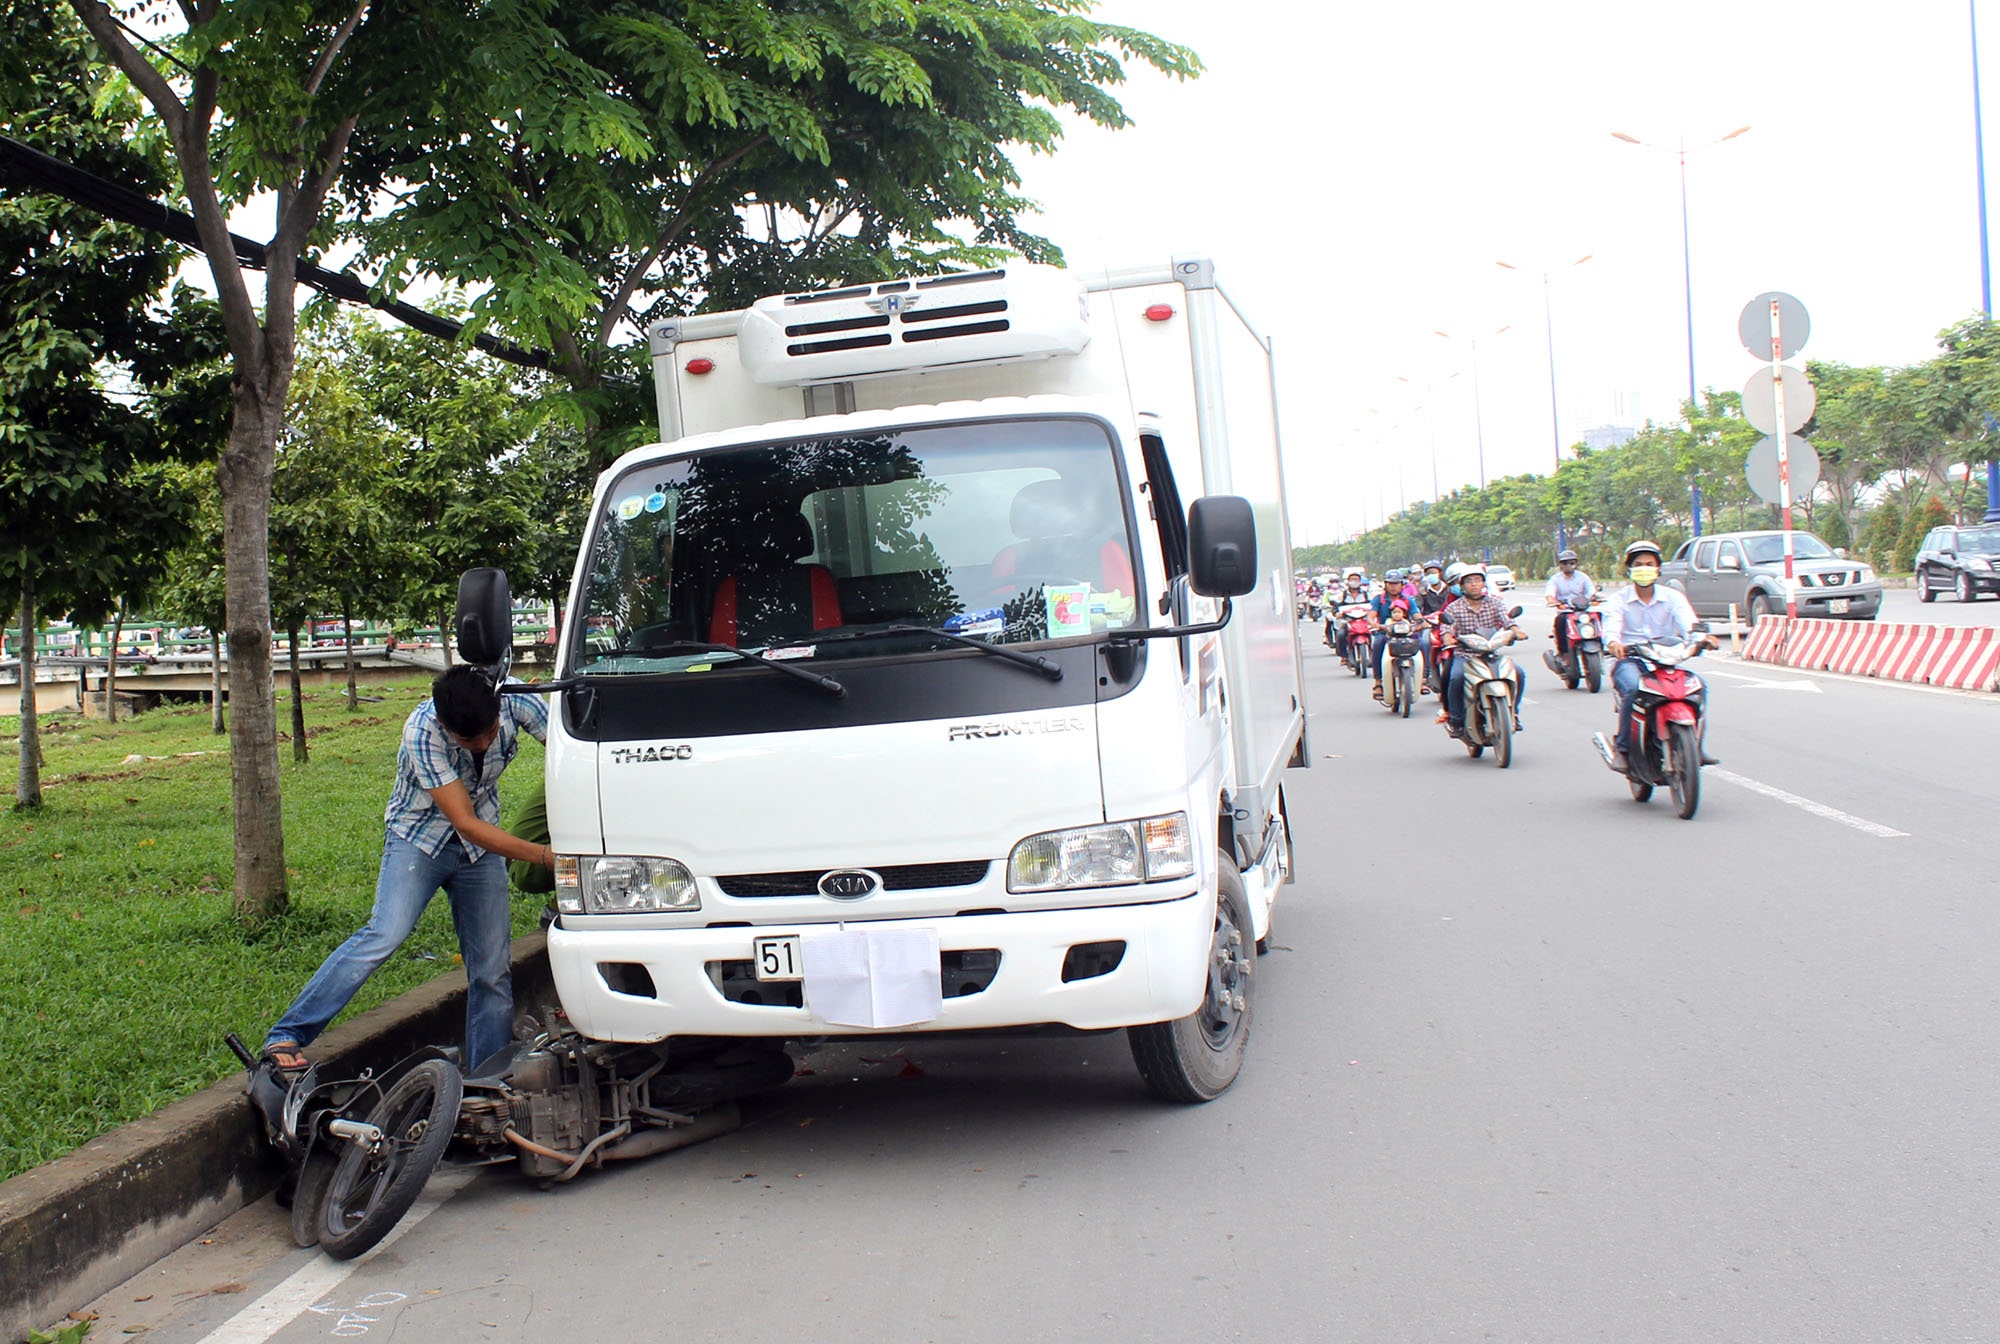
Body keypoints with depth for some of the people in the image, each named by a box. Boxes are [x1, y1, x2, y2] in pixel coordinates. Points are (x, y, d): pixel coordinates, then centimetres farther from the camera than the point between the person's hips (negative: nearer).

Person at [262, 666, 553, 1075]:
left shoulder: (516, 702, -20)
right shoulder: (423, 732, -30)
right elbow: (467, 824, -30)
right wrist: (545, 855, -34)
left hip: (482, 846, 4)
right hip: (419, 840, -4)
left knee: (493, 971, -1)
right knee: (385, 936, -24)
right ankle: (286, 1037, -17)